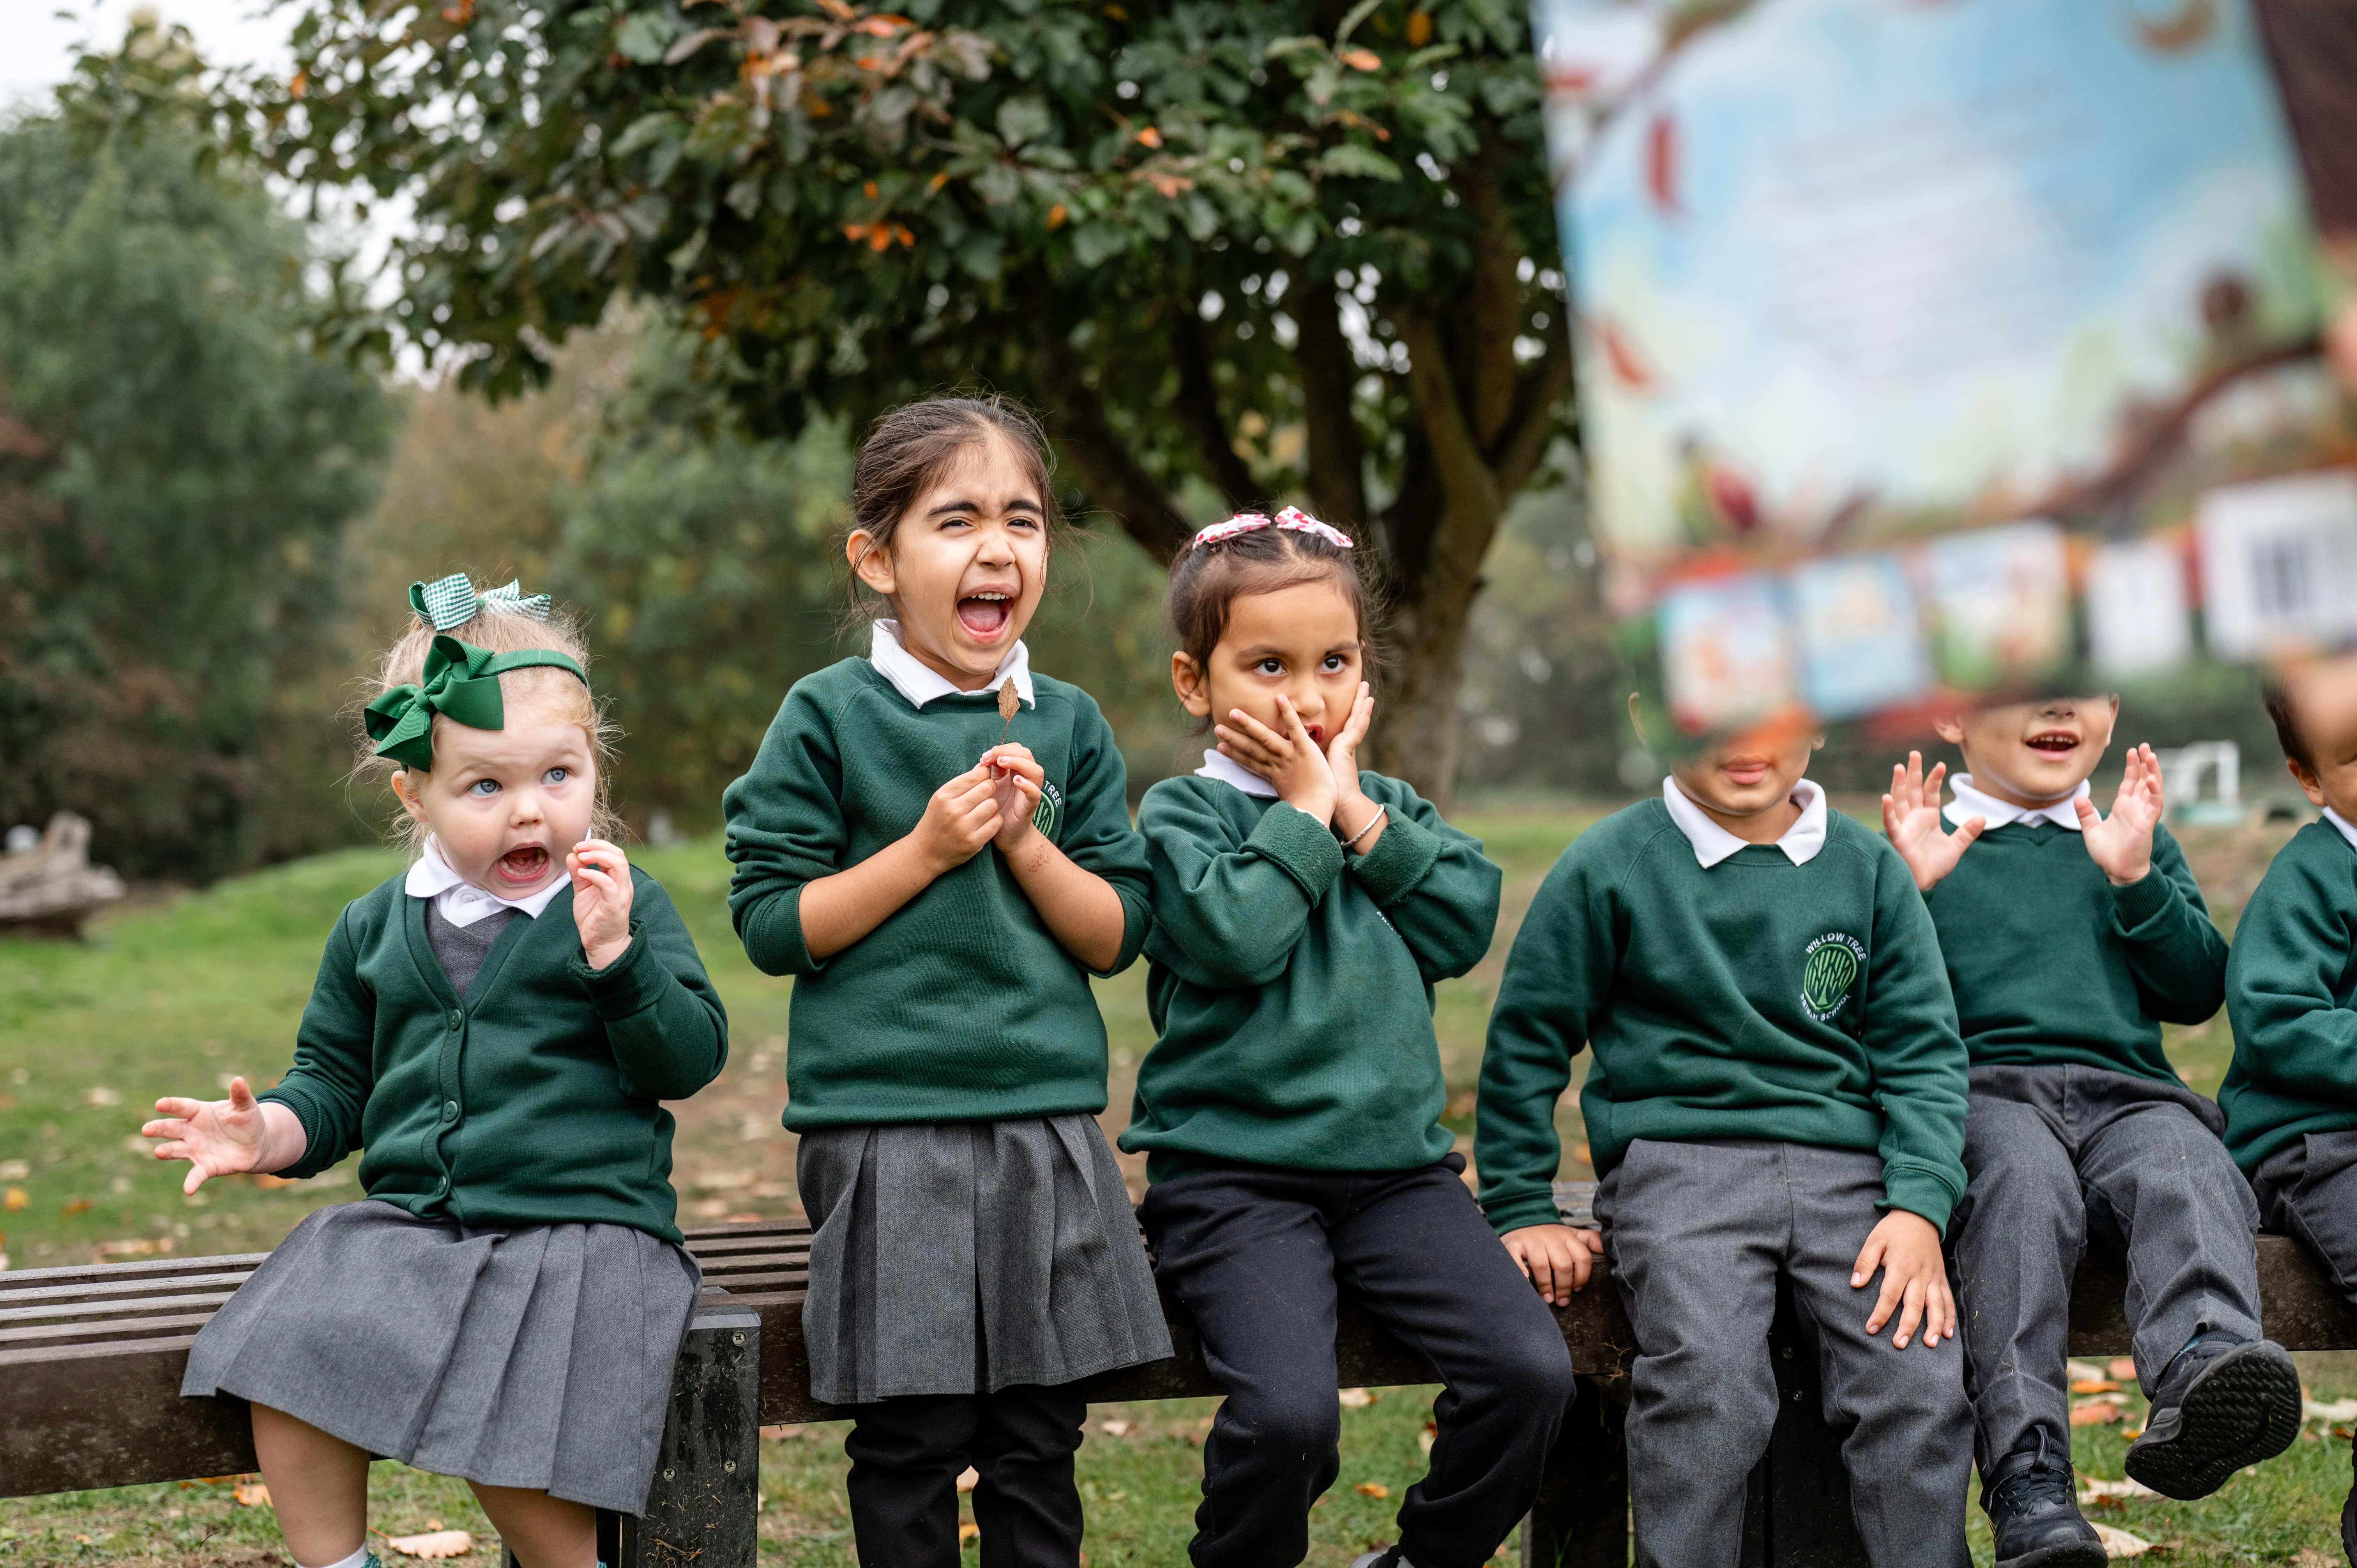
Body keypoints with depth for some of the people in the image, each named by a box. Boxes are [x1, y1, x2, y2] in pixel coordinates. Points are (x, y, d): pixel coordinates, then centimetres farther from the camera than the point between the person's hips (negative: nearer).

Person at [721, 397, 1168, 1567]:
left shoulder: (1069, 727, 7)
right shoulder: (829, 718, -3)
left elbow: (1116, 936, 6)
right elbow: (772, 923, -6)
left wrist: (1026, 842, -10)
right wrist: (925, 849, -13)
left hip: (1047, 1119, 3)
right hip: (885, 1128, -3)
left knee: (1039, 1435, 8)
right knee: (909, 1438, 1)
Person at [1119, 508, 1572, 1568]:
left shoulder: (1388, 805, 17)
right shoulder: (1183, 813, 1)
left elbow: (1464, 922, 1)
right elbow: (1235, 935, -18)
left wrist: (1358, 812, -4)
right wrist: (1304, 808, -7)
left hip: (1397, 1163, 5)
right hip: (1234, 1174, -5)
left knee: (1531, 1370, -15)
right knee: (1287, 1411, -27)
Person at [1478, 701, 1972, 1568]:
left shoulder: (1869, 868, 11)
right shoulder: (1609, 867, 3)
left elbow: (1922, 1048, 10)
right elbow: (1526, 1040, 10)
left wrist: (1919, 1206, -5)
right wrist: (1521, 1211, 7)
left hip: (1845, 1166, 3)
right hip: (1679, 1160, -2)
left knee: (1921, 1380, -21)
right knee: (1707, 1381, -29)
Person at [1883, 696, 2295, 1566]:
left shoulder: (2138, 842, 27)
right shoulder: (1922, 847, 19)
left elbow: (2198, 994, 15)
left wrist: (2136, 878, 2)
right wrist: (1910, 890, -5)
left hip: (2127, 1094, 3)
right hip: (1982, 1094, -2)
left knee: (2194, 1174, -33)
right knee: (2024, 1185, -37)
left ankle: (2202, 1368, -63)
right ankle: (2028, 1479, -49)